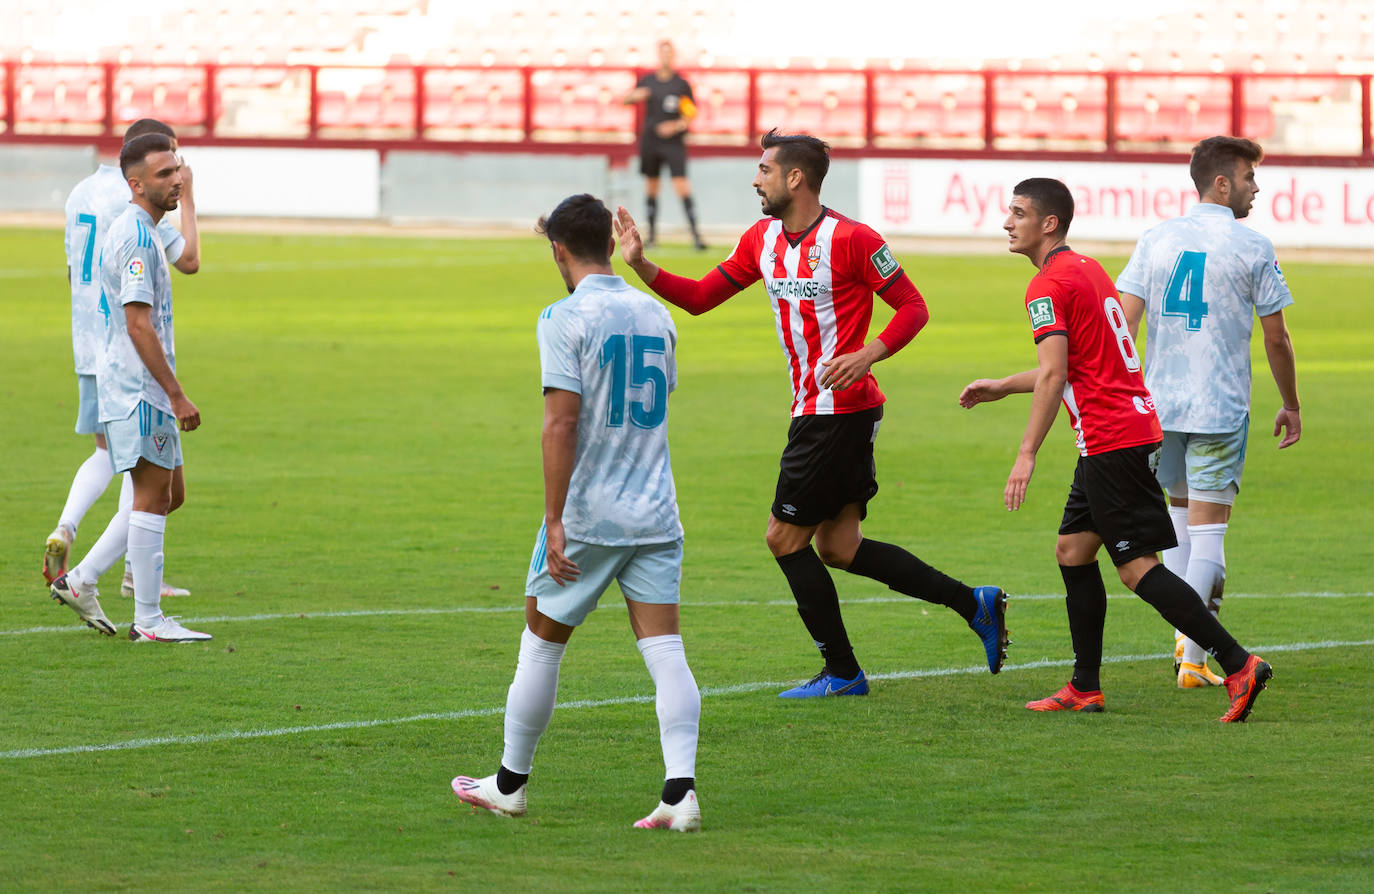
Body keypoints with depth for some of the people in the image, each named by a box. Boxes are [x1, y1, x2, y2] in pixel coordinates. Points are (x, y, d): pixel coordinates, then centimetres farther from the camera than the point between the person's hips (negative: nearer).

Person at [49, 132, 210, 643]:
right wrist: (177, 395, -21)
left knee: (169, 493, 13)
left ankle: (80, 581, 14)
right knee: (152, 496, -6)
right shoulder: (136, 237, -16)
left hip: (140, 388, 10)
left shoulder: (135, 232, 16)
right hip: (138, 386, -10)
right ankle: (148, 620, -2)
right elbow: (139, 324, -21)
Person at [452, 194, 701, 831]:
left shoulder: (566, 318, -10)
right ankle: (680, 790, -13)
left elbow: (561, 424, -17)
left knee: (541, 642, 10)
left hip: (586, 515, -5)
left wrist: (555, 521, -17)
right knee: (664, 650, -1)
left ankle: (509, 784, 21)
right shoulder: (654, 314, 9)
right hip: (655, 515, 5)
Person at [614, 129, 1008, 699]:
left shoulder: (850, 239, -14)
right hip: (814, 410, 9)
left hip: (841, 409, -9)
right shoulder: (762, 239, 10)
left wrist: (867, 355, -25)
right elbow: (700, 297, 15)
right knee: (837, 547, 8)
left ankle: (841, 672, 6)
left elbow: (912, 306, -10)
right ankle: (974, 604, 12)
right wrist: (640, 266, 2)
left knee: (786, 537, -3)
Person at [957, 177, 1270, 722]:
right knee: (1072, 551, 14)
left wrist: (1027, 454, -23)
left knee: (1138, 568, -11)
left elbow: (1054, 376, -21)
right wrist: (1001, 387, 32)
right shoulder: (1087, 269, 19)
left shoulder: (1047, 286, -11)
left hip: (1112, 441, -10)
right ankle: (1085, 690, 15)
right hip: (1135, 427, 10)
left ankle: (1238, 665, -17)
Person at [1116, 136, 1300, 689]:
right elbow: (1276, 339, -1)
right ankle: (1194, 662, -5)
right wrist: (1291, 406, 12)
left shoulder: (1156, 240, 5)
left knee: (1180, 516, 21)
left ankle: (1184, 640, 19)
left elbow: (1123, 322, 0)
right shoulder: (1252, 248, -5)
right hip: (1220, 409, -4)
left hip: (1160, 402, 4)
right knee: (1208, 529, -2)